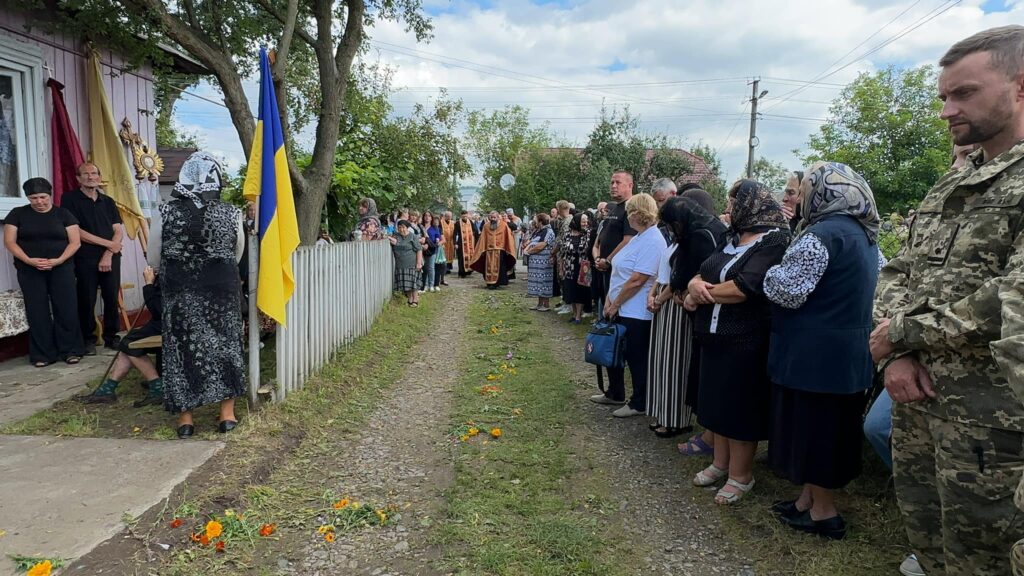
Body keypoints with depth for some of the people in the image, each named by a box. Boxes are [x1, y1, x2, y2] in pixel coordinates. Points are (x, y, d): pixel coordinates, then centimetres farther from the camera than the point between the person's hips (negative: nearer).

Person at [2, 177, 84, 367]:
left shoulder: (63, 214, 5)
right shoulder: (17, 214, 6)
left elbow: (75, 241, 0)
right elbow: (9, 241, 1)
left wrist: (59, 260, -15)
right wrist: (29, 260, -14)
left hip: (61, 268, 0)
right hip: (30, 270, 0)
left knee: (66, 308, -4)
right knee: (37, 311, 1)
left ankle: (70, 350, 6)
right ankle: (42, 354, 8)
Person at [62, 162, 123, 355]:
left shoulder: (108, 201, 14)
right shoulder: (70, 199, 2)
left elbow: (119, 231, 7)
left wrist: (108, 254, -7)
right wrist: (107, 243, -9)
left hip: (111, 257, 3)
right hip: (85, 258, -3)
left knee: (112, 298, 3)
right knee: (87, 300, 0)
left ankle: (111, 336, 14)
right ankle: (88, 339, 11)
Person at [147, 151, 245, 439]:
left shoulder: (166, 213, -8)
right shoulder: (230, 214, -8)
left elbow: (154, 260, 1)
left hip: (180, 294, 0)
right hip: (222, 291, 0)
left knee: (183, 348, 9)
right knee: (224, 345, 11)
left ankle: (185, 418, 15)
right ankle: (227, 413, 15)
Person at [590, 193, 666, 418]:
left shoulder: (653, 241, -20)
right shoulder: (638, 238, 11)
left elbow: (636, 281, -23)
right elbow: (619, 272, 13)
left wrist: (615, 304, -14)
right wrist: (609, 300, 5)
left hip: (636, 313, -10)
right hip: (619, 309, 10)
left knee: (636, 358, 5)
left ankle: (639, 403, 20)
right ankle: (615, 393, 37)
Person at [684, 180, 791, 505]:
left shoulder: (774, 241, -15)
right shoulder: (731, 239, 12)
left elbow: (743, 288, -25)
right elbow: (701, 273, 10)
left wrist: (698, 295, -12)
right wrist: (695, 285, -15)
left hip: (747, 340, -8)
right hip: (715, 336, 8)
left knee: (740, 406, 4)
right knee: (718, 401, 16)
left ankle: (740, 475, 20)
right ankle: (721, 463, 32)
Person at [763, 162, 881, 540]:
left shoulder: (822, 234, -19)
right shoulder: (866, 235, 12)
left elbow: (788, 292, -21)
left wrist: (771, 271, -3)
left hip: (815, 352, -9)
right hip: (850, 350, 10)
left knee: (811, 427, 4)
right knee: (832, 426, 17)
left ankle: (824, 512, 17)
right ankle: (810, 499, 30)